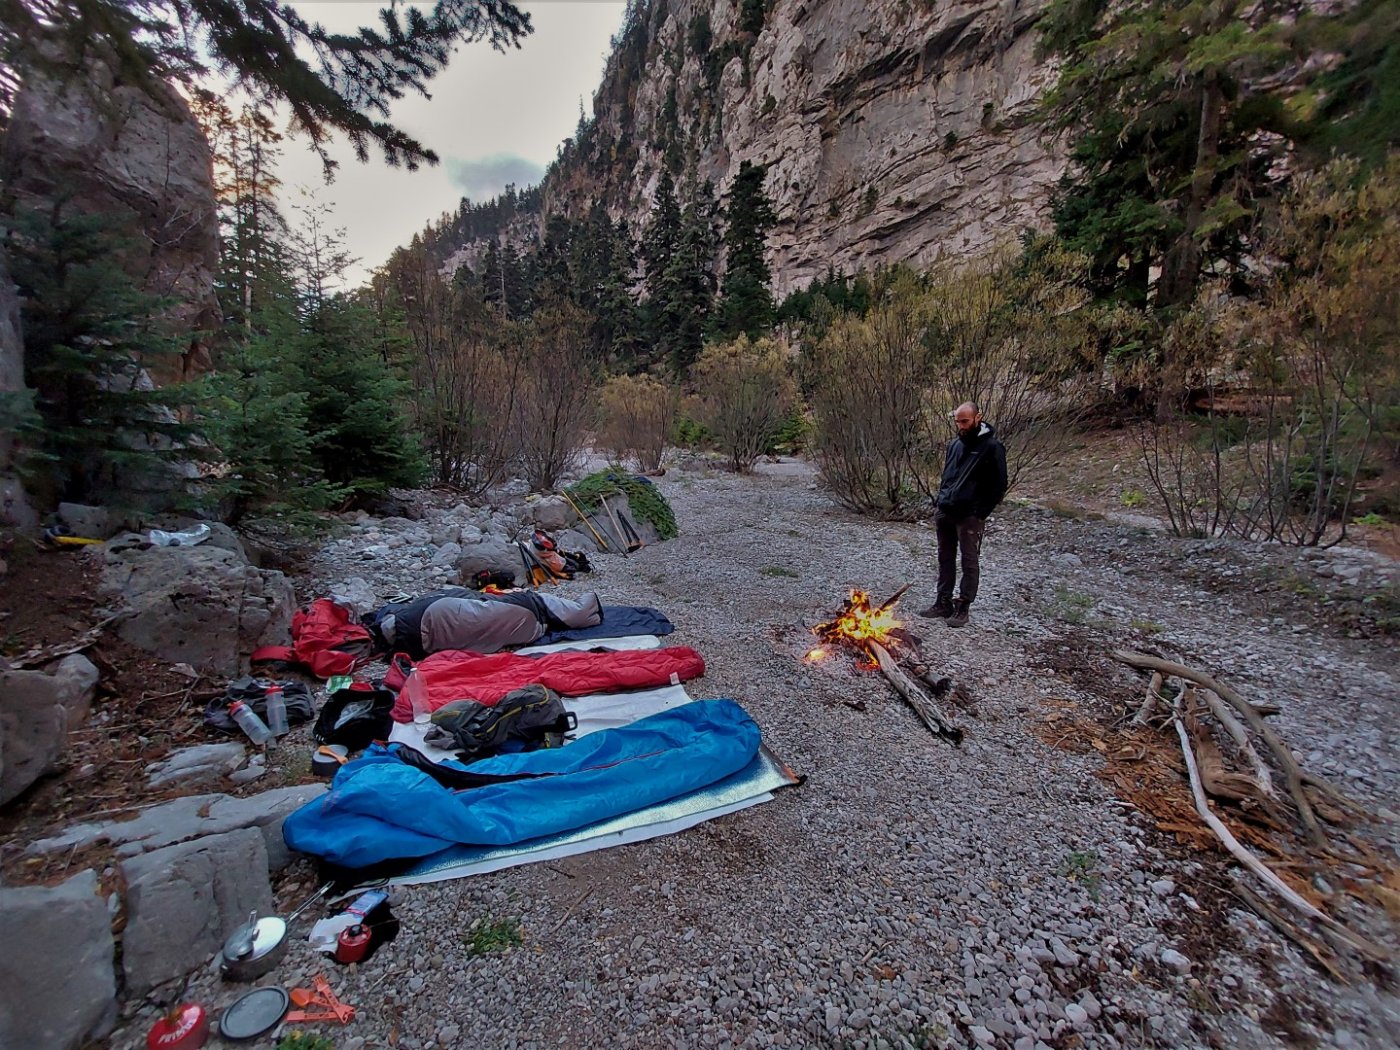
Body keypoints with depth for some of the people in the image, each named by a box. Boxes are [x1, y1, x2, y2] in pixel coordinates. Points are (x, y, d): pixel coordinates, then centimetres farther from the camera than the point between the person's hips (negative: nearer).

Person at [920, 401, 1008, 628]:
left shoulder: (992, 447, -8)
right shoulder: (954, 444, 12)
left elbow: (999, 486, -8)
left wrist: (981, 514, -11)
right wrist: (942, 501, 12)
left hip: (970, 516, -7)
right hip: (944, 513, 7)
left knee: (970, 563, 2)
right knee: (945, 559, 12)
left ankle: (962, 609, 9)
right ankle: (943, 604, 22)